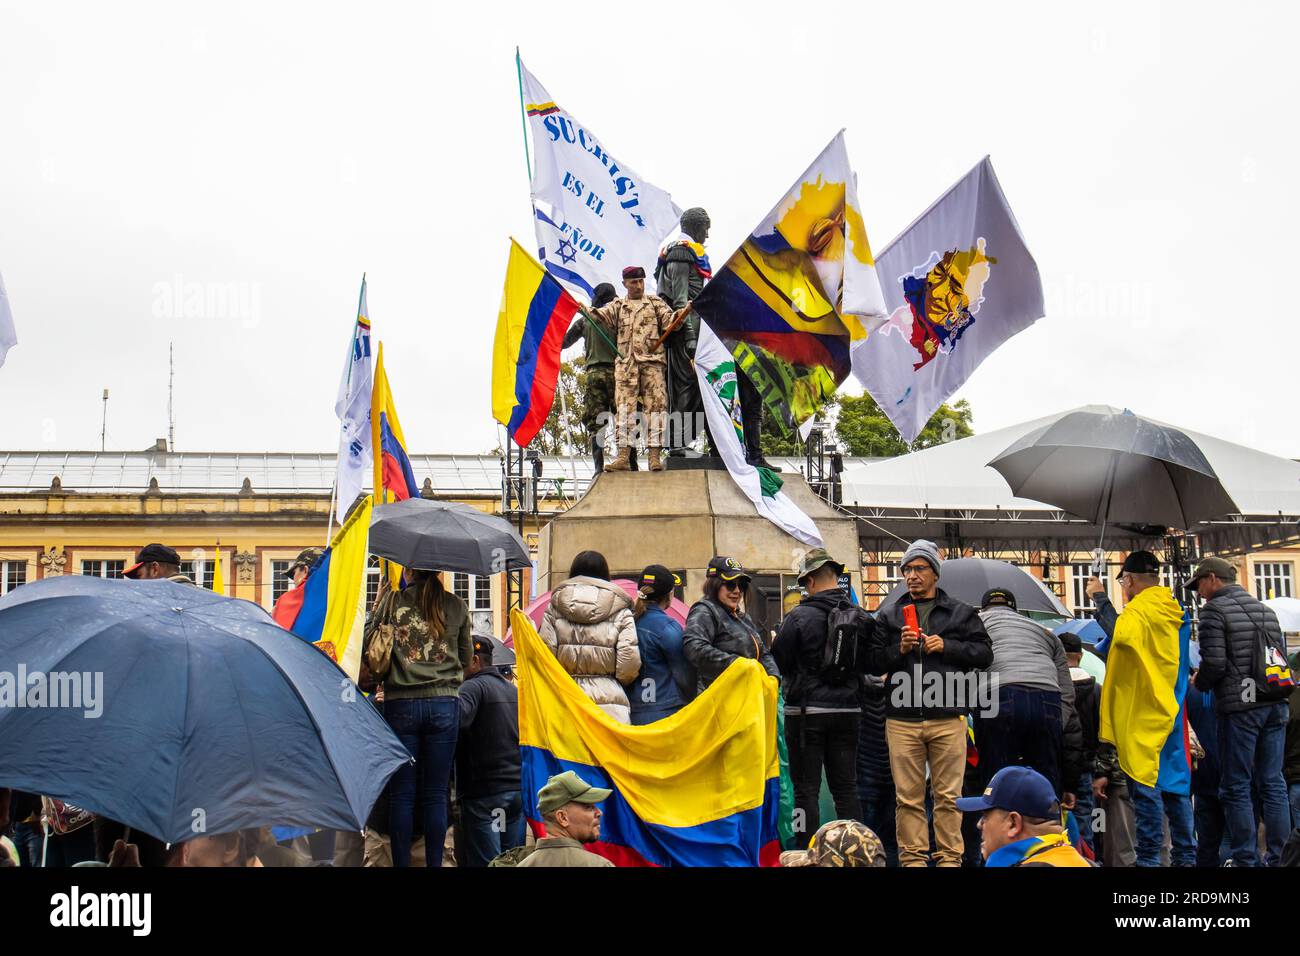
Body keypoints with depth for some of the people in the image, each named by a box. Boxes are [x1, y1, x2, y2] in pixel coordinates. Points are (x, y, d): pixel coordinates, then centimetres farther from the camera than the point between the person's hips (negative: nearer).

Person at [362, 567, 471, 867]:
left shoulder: (392, 601, -1)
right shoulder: (456, 606, 4)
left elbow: (367, 643, 4)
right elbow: (466, 657, 13)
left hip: (401, 704, -1)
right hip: (444, 704, 1)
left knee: (402, 793, 5)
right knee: (436, 794, 6)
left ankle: (401, 862, 8)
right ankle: (434, 862, 8)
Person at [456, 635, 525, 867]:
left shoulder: (474, 686, -8)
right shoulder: (513, 689, 18)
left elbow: (459, 716, -29)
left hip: (484, 791, -8)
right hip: (518, 788, 8)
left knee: (485, 862, -6)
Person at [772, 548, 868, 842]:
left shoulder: (799, 616, -12)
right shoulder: (861, 618, 1)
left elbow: (779, 661, -6)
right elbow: (867, 665, 7)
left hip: (807, 710, -4)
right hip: (848, 710, 4)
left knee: (806, 789, 1)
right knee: (846, 788, 12)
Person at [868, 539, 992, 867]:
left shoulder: (961, 613, 11)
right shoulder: (888, 616, 14)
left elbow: (984, 653, 5)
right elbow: (872, 662, 9)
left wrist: (947, 646, -7)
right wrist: (899, 649, -8)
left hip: (948, 718, -1)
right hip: (902, 720, 1)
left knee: (948, 796, 1)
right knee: (909, 797, 2)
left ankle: (949, 858, 7)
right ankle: (913, 858, 8)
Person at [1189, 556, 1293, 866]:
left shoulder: (1214, 609, -6)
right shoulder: (1265, 609, 15)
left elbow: (1214, 663, -14)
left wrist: (1199, 682, 5)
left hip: (1239, 706, -6)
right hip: (1275, 704, 6)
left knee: (1236, 787, 0)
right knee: (1273, 783, 10)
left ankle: (1246, 860, 1)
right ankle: (1280, 857, 11)